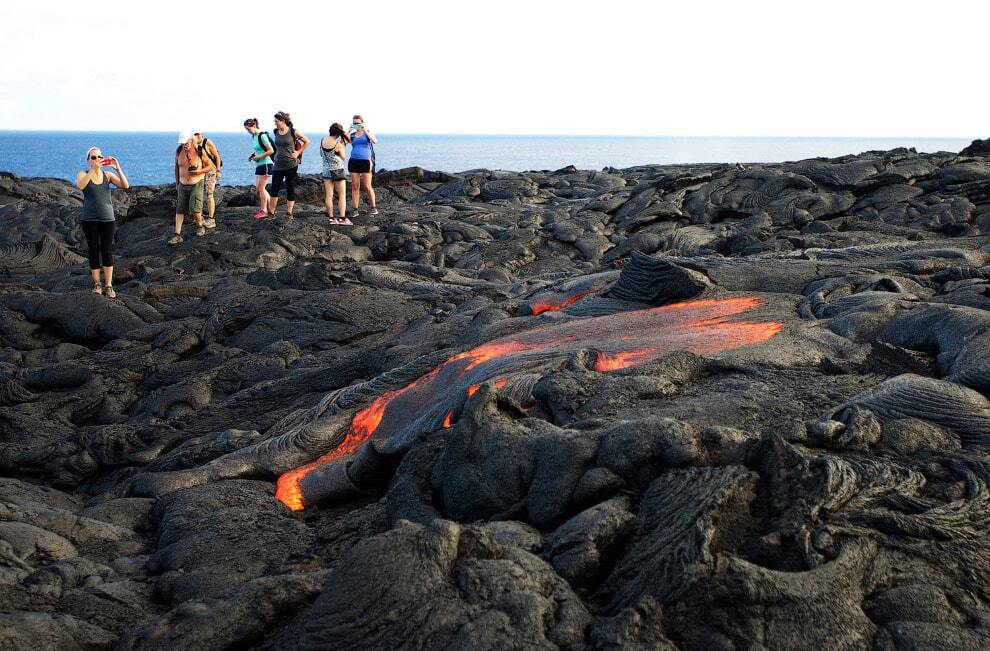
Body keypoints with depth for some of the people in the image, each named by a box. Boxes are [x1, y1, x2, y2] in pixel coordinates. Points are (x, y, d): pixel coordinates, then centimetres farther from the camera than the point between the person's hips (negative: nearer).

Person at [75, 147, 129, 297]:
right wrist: (93, 169, -33)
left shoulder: (108, 175, 3)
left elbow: (125, 186, -11)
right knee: (94, 251, 5)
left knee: (107, 251, 1)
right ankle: (97, 284, 15)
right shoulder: (83, 175, -1)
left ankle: (108, 285, 7)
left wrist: (118, 168, -23)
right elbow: (80, 185, -25)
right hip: (89, 219, -1)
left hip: (107, 218, 1)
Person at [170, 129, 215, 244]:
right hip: (183, 185, 4)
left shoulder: (199, 151, -13)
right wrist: (177, 183, 14)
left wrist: (198, 171, -20)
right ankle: (177, 235, 1)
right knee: (180, 210, 0)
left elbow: (210, 166, -5)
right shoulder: (179, 151, -1)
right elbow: (177, 167, 13)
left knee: (194, 209, -14)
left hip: (197, 184, -4)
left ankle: (200, 226, 15)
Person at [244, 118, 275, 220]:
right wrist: (253, 155, 6)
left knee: (261, 187, -6)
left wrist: (259, 157, -17)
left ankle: (263, 210, 2)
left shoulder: (262, 136, -15)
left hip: (266, 164, -9)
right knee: (258, 188, 8)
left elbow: (271, 150, -19)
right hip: (259, 165, 9)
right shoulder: (253, 136, 12)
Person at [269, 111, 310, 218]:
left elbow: (307, 142, 2)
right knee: (274, 188, 0)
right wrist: (277, 154, 15)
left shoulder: (293, 132, -7)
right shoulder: (276, 132, 6)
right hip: (278, 165, 4)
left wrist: (298, 152, -3)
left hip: (291, 165, -4)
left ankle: (289, 213, 11)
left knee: (290, 188, 3)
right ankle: (271, 212, 7)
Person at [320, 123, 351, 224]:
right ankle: (342, 218, -4)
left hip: (326, 170, 5)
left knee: (329, 195, 5)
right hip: (338, 170, -5)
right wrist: (343, 146, 2)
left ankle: (331, 218, 5)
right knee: (342, 195, 2)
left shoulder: (323, 140, -3)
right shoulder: (339, 145, -17)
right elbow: (343, 158, -4)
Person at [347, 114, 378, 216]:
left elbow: (374, 141, -16)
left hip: (365, 162, -3)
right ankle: (355, 210, 3)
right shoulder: (352, 135, 9)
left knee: (367, 186, -4)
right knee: (355, 186, 0)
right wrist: (349, 132, -12)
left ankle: (374, 208, 9)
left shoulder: (367, 133, 4)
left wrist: (365, 131, -19)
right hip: (354, 162, 3)